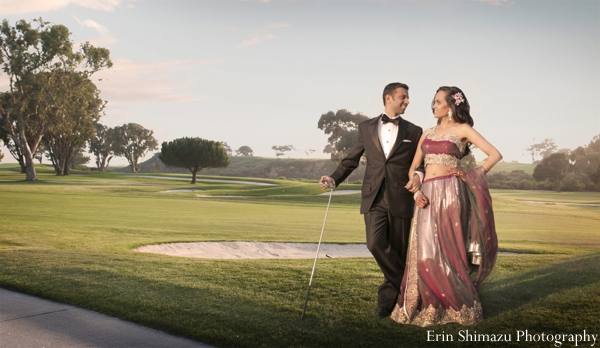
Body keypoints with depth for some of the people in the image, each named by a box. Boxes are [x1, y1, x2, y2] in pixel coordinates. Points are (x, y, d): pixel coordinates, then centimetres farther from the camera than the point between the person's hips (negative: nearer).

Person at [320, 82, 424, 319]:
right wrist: (334, 178, 1)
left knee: (398, 250, 2)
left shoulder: (414, 132, 10)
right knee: (376, 244, -18)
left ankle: (386, 301, 17)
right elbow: (352, 159, 15)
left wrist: (418, 175, -12)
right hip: (374, 198, 0)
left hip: (400, 199, 0)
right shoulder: (366, 127, 12)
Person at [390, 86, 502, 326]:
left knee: (447, 250, -3)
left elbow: (495, 154, -4)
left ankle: (461, 307, 11)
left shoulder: (462, 129, 1)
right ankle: (428, 307, 14)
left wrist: (473, 176, -1)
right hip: (428, 194, 5)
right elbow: (414, 167, 13)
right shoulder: (427, 133, 17)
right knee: (425, 252, 3)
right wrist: (417, 192, -3)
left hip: (449, 192, -5)